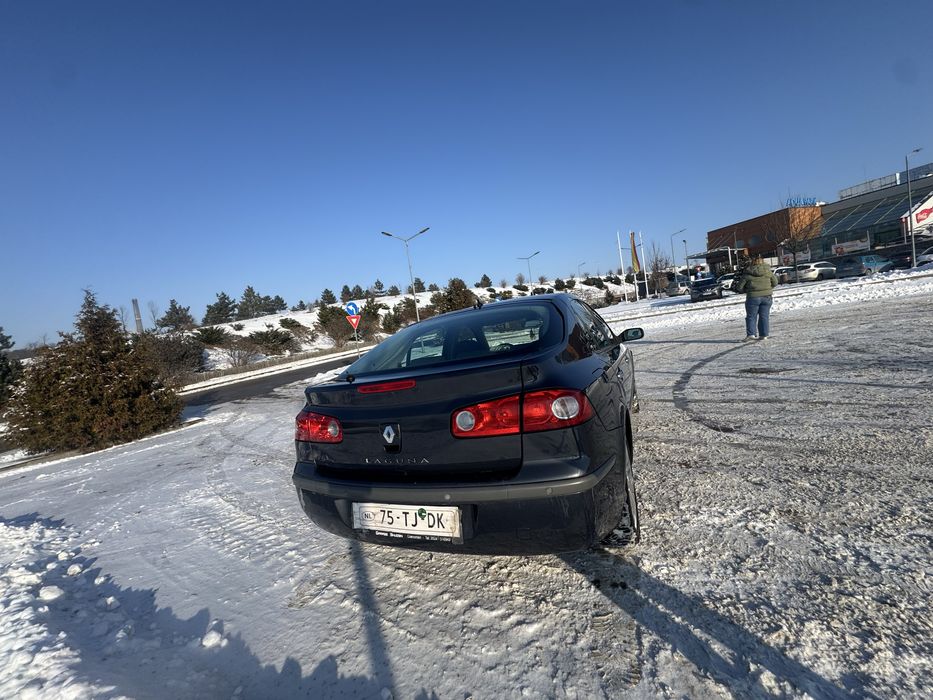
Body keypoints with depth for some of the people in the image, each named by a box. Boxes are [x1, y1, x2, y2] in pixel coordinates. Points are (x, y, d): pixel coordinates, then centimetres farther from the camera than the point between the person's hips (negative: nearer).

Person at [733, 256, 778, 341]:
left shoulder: (747, 273, -7)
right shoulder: (768, 271, 2)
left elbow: (739, 287, -6)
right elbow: (775, 283, 10)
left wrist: (747, 290, 11)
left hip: (753, 297, -3)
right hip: (766, 297, 3)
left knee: (751, 316, 6)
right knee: (764, 316, 8)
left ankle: (751, 334, -3)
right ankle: (764, 335, 8)